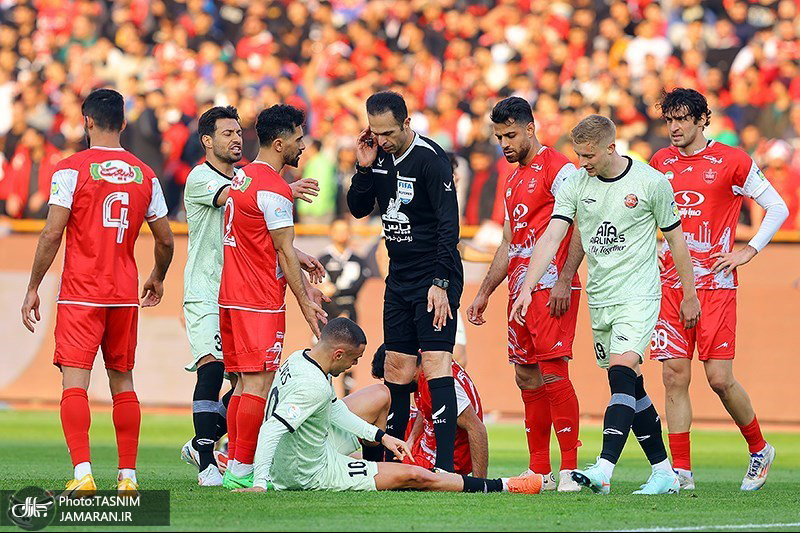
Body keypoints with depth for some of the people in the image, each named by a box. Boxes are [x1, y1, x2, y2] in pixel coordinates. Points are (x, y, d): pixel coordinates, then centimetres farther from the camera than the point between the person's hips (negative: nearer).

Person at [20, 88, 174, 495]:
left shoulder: (72, 169, -7)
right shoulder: (145, 175, 7)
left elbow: (52, 234, -11)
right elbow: (165, 240, 11)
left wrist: (33, 289, -3)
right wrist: (157, 279, 30)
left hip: (81, 294, -4)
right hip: (125, 294, 4)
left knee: (75, 382, -8)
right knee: (122, 382, 13)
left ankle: (82, 473, -21)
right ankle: (128, 477, 13)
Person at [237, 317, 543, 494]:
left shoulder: (300, 359, -1)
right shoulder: (314, 385, -32)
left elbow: (333, 408, 11)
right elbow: (270, 430, -38)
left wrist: (381, 436, 8)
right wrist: (259, 485, -39)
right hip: (314, 474, -10)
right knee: (413, 476, -8)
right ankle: (501, 487, 2)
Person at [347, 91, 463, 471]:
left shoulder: (431, 159, -16)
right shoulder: (380, 157, 5)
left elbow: (449, 225, -19)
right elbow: (358, 210, 12)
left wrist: (440, 283, -23)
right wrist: (364, 169, -5)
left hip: (434, 278, -7)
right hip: (399, 278, 7)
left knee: (435, 363, -14)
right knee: (397, 369, 8)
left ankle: (445, 465, -19)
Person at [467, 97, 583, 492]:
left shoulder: (557, 168, -6)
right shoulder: (514, 180, 22)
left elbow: (579, 228, -13)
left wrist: (564, 281, -20)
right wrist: (484, 293, 23)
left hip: (551, 288, -9)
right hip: (520, 289, 9)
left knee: (552, 372, -14)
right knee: (527, 377, 7)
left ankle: (570, 469, -13)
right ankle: (539, 471, 11)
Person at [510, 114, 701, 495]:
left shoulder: (651, 182, -6)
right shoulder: (575, 184, 1)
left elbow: (675, 239, 4)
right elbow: (551, 237, -5)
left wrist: (689, 295, 8)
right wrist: (527, 288, -16)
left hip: (639, 295, -5)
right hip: (599, 299, 5)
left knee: (622, 374, -20)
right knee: (630, 386, 9)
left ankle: (603, 470, -30)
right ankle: (664, 472, 18)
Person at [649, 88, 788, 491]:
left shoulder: (731, 161, -2)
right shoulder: (660, 162, 11)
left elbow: (778, 208, 3)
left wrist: (749, 252, -4)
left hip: (715, 284, -4)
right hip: (671, 283, 4)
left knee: (719, 378, -6)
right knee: (674, 375, -3)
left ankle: (759, 448, 16)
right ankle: (681, 471, 0)